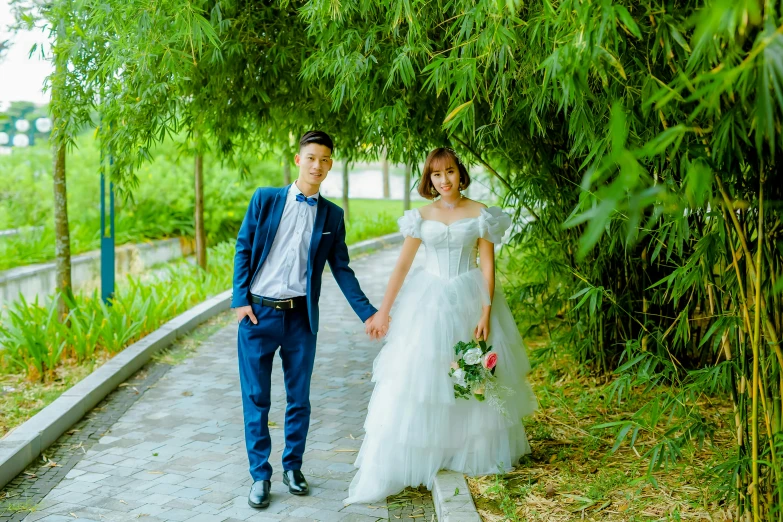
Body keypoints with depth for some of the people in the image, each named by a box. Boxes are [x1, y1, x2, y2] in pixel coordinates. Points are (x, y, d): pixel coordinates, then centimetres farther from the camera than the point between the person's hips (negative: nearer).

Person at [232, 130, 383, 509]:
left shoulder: (332, 215, 6)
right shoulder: (265, 199, 2)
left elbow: (341, 268, 8)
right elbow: (243, 250, 3)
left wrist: (367, 313, 1)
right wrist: (240, 300, -6)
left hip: (300, 317, 2)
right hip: (258, 312, -1)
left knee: (299, 398, 9)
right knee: (256, 399, 3)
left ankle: (293, 467, 26)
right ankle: (260, 476, 14)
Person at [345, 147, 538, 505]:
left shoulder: (480, 214, -2)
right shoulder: (422, 216, 2)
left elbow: (488, 265, -3)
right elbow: (402, 265, 3)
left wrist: (486, 313, -11)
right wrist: (383, 311, 0)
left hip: (469, 300, -1)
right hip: (428, 301, 1)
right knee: (417, 378, -1)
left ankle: (477, 453, 28)